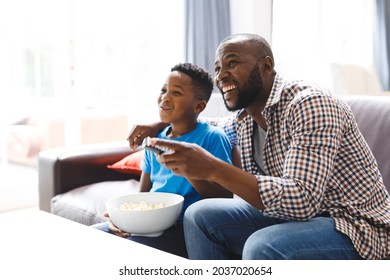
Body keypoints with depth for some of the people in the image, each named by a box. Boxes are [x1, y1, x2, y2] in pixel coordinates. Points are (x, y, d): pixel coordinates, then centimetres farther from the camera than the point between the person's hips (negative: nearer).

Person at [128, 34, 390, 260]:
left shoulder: (309, 104, -22)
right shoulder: (243, 120, 3)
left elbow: (303, 200, -32)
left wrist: (213, 169, -34)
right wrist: (162, 124, 14)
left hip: (356, 227, -8)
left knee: (263, 247, -35)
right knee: (199, 216, 0)